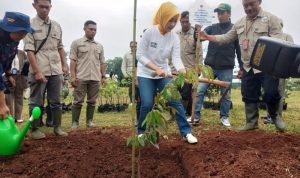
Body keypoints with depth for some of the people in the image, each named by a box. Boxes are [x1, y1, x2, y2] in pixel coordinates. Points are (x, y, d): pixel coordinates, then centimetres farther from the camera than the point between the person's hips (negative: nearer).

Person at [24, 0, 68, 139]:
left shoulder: (56, 26, 10)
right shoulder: (30, 25, -4)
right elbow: (29, 50, -10)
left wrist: (63, 65, 12)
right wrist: (37, 71, -16)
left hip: (56, 71, 4)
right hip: (39, 71, -4)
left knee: (56, 101, 10)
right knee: (36, 102, 4)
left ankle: (57, 127, 19)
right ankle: (34, 129, 16)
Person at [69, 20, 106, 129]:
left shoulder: (99, 46, 15)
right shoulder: (77, 43, 3)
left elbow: (102, 62, 17)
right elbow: (73, 60, -2)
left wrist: (103, 76, 9)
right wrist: (73, 76, -10)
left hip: (95, 78, 4)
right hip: (81, 78, -4)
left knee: (92, 101, 8)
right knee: (78, 101, 0)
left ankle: (89, 121, 17)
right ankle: (75, 122, 7)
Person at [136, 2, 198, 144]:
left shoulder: (174, 37, -8)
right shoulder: (150, 32, -18)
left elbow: (176, 58, -16)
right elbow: (140, 55, -19)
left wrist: (184, 73, -36)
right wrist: (156, 68, -29)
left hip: (164, 73, 3)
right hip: (145, 74, -3)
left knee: (176, 101, -6)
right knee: (147, 104, -12)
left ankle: (186, 132, 5)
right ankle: (141, 131, 13)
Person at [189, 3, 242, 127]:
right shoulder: (212, 28, 7)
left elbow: (239, 50, 2)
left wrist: (242, 68, 0)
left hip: (226, 68, -2)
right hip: (209, 66, 2)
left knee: (226, 94, 8)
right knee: (199, 90, -2)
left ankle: (224, 117, 23)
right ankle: (196, 116, 7)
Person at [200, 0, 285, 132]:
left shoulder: (271, 19, -3)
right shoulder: (239, 23, 14)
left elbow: (278, 42, -11)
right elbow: (226, 38, 17)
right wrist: (207, 36, 6)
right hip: (248, 68, 5)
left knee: (271, 94, -5)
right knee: (249, 97, 10)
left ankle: (274, 115, 25)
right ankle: (251, 122, 24)